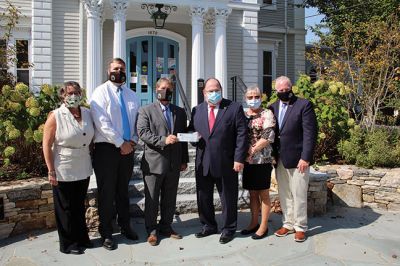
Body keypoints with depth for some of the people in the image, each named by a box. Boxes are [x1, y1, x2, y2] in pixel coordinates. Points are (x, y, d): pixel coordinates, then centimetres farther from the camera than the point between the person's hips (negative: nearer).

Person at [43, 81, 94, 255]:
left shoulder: (87, 113, 2)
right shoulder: (55, 116, -12)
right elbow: (46, 145, -11)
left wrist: (91, 160, 10)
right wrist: (51, 171, -13)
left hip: (83, 170, 5)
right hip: (64, 172, -5)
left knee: (79, 206, 18)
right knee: (65, 208, 10)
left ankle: (81, 238, 34)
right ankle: (68, 244, 25)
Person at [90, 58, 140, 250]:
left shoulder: (132, 95, 14)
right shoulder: (101, 92, -3)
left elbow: (138, 121, 14)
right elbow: (102, 122, -13)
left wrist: (133, 141, -1)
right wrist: (120, 143, -14)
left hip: (127, 148, 5)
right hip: (106, 148, -5)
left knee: (123, 191, 16)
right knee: (107, 192, 2)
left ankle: (125, 226, 30)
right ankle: (106, 233, 16)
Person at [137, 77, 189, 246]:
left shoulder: (180, 112, 13)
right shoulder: (146, 111, 1)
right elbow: (142, 132, -12)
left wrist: (184, 160, 11)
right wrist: (163, 140, -24)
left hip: (174, 164, 4)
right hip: (154, 162, -4)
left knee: (170, 199, 13)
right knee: (152, 199, 6)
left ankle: (166, 227, 29)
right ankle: (151, 231, 20)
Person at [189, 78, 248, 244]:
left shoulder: (234, 108, -2)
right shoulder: (197, 110, 9)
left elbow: (241, 135, -6)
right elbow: (191, 131, 18)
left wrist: (239, 159, -12)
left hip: (226, 163, -4)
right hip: (203, 163, 4)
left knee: (228, 198, 8)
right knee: (203, 197, 13)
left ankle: (229, 229, 26)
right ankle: (208, 226, 33)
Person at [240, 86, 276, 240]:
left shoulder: (267, 114, -5)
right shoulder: (243, 115, 10)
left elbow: (268, 137, -14)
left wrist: (252, 150, -14)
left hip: (263, 160, -5)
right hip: (248, 160, 5)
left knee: (263, 194, 5)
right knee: (252, 193, 13)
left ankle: (263, 226, 15)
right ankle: (254, 223, 26)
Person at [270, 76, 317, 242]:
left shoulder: (304, 105, -6)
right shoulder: (273, 107, 10)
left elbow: (310, 133, -10)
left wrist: (305, 157, -16)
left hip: (298, 159, -5)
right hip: (280, 159, 5)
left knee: (299, 195, 4)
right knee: (284, 194, 13)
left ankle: (300, 227, 19)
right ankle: (288, 224, 28)